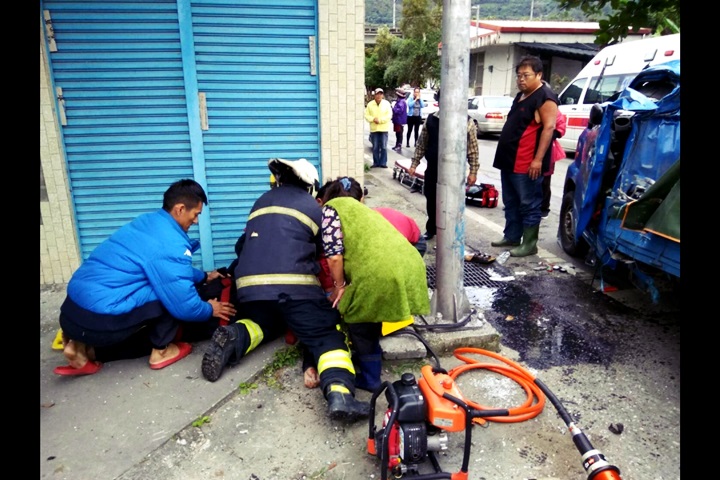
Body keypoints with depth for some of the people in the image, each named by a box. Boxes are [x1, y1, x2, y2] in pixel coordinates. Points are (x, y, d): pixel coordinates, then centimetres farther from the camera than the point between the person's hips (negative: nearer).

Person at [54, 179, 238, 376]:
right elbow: (184, 305, -13)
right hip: (100, 321, -9)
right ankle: (161, 351, 9)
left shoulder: (149, 221, 11)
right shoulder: (171, 246, -17)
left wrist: (204, 276, 37)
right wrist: (209, 310, 7)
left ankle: (86, 349, 13)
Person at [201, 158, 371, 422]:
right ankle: (339, 393, -31)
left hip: (249, 285, 5)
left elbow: (243, 245, 30)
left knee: (264, 322, 30)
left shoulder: (262, 201, 25)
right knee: (328, 335, -2)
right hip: (296, 284, -4)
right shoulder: (314, 207, 14)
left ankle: (235, 338, -3)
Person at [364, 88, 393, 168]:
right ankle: (376, 163, 13)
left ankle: (383, 163, 6)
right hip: (374, 129, 1)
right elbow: (366, 115, 3)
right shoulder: (370, 104, 5)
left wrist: (380, 120, -15)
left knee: (384, 147, -1)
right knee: (375, 147, 5)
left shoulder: (386, 103, 2)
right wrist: (373, 119, -15)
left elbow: (389, 115, -5)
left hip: (384, 128, -1)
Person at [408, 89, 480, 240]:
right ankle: (431, 229, 34)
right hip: (432, 169, 3)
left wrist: (473, 171, -4)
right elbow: (422, 144, 10)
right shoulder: (430, 119, 3)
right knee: (431, 201, 14)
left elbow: (473, 149, -3)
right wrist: (414, 164, 8)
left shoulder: (467, 122, -5)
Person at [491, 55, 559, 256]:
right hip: (509, 161, 10)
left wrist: (538, 159, -23)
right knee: (511, 203, 16)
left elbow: (549, 128, -18)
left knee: (529, 205, -2)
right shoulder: (521, 95, 19)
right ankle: (511, 237, 27)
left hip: (527, 165, -10)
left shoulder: (545, 97, -11)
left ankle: (529, 244, 5)